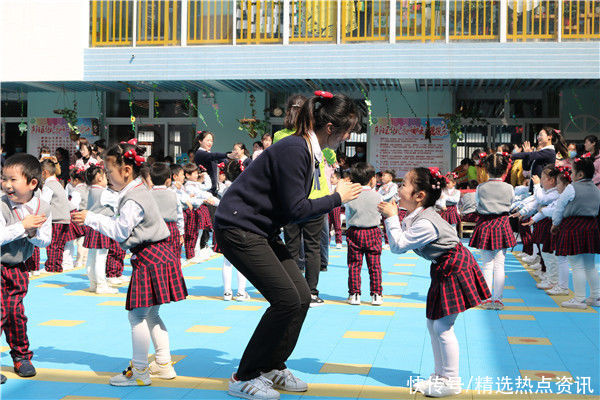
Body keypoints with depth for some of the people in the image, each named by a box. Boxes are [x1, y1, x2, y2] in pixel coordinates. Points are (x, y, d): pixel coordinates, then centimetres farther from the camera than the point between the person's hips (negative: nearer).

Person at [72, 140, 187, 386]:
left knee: (137, 315, -4)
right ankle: (163, 364, 22)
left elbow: (120, 230, -16)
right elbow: (123, 226, 19)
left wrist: (91, 219, -10)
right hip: (156, 254, 11)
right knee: (150, 314, 16)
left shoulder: (133, 200, -17)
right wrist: (93, 220, 16)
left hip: (148, 258, -11)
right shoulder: (138, 191, 15)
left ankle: (139, 372, 2)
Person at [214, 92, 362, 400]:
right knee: (287, 300, -13)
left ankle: (273, 367, 19)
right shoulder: (293, 150, -22)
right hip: (238, 229, -10)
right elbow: (295, 209, -22)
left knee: (302, 297, 4)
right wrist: (336, 198, -12)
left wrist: (338, 199, 3)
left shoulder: (309, 151, 9)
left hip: (262, 231, 10)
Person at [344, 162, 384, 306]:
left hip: (354, 233, 0)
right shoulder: (377, 197, -3)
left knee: (354, 265, 5)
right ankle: (376, 295, 6)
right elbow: (379, 217, 6)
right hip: (373, 232, 0)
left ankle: (354, 294, 5)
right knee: (374, 265, 5)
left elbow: (347, 218, 2)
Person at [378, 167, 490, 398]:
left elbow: (398, 246, -24)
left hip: (453, 270, -11)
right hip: (443, 270, 11)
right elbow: (401, 244, 11)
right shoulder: (416, 216, 4)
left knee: (443, 327, -6)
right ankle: (440, 375, 26)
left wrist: (392, 218, -18)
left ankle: (450, 381, 6)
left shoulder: (425, 223, -27)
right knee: (433, 323, 14)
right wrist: (393, 217, 2)